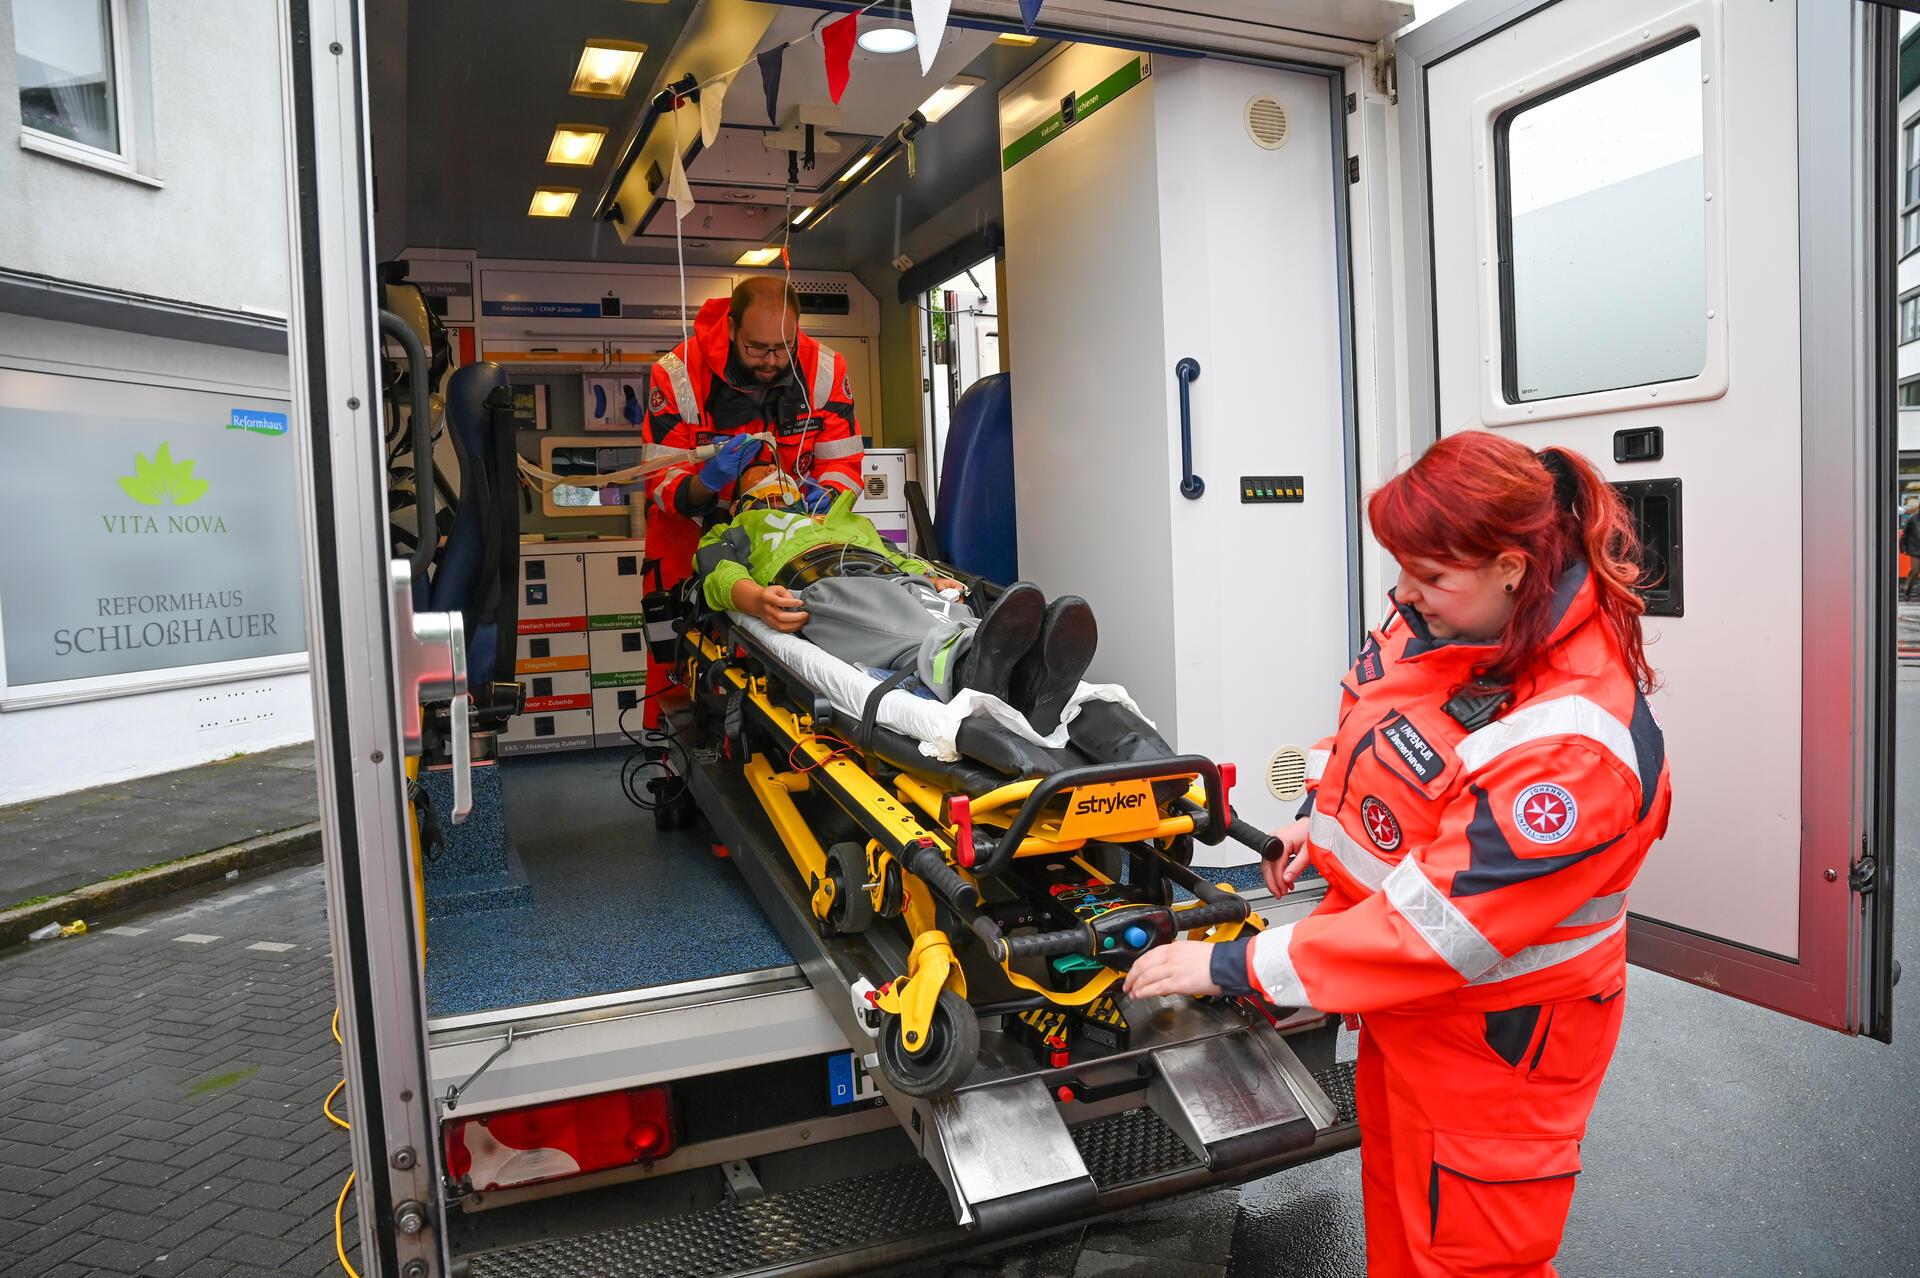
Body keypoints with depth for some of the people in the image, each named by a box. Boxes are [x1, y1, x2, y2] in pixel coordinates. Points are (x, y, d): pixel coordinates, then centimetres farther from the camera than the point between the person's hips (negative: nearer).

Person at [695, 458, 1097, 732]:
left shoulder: (852, 520, 50)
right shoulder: (736, 531, 39)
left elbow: (900, 558, 34)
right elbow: (720, 574, 15)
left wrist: (932, 579, 6)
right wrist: (758, 601, -12)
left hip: (898, 581, 4)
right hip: (816, 587, -3)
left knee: (952, 619, -36)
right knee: (903, 630, -42)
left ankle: (1027, 680, -68)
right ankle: (972, 668, -74)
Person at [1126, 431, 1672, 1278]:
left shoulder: (1573, 746, -32)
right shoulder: (1442, 615, -8)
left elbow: (1435, 922, -31)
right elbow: (1373, 718, 14)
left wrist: (1233, 968, -26)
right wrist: (1320, 816, 4)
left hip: (1490, 1042, -7)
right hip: (1402, 1005, 7)